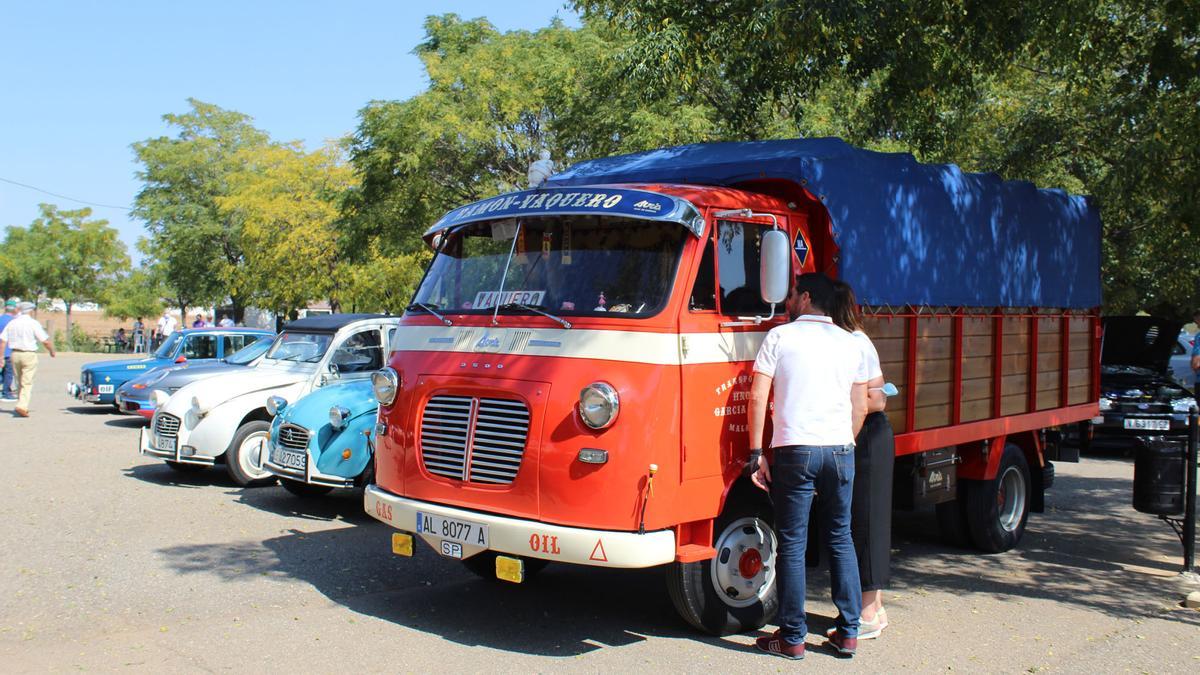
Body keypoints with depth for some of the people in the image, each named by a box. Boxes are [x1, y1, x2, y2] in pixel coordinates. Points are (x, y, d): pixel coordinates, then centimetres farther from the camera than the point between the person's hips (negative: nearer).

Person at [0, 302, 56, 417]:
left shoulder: (11, 323, 7)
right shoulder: (33, 323, -8)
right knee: (27, 383, -4)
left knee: (19, 382, 17)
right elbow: (45, 341, -9)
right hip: (29, 355, -5)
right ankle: (22, 406, -17)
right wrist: (52, 351, 8)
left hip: (15, 354, 5)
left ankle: (23, 406, 25)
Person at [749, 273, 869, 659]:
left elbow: (758, 398, -6)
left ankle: (792, 638, 8)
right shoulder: (850, 343, 12)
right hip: (841, 451, 4)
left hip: (795, 452, -4)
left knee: (792, 545, 3)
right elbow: (860, 407, 13)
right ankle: (848, 634, 18)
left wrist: (756, 453, -2)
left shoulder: (779, 336, 0)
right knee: (841, 540, 14)